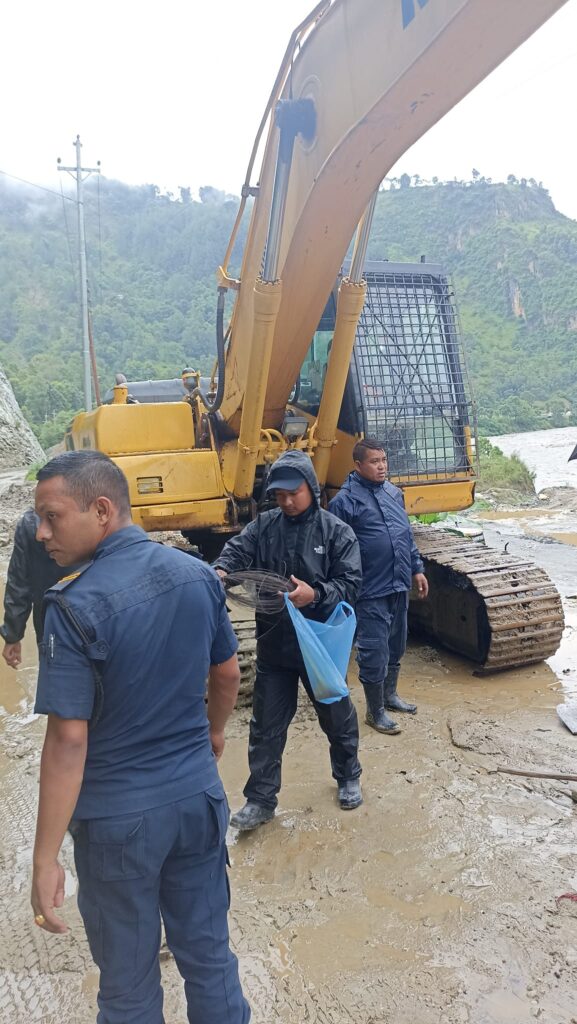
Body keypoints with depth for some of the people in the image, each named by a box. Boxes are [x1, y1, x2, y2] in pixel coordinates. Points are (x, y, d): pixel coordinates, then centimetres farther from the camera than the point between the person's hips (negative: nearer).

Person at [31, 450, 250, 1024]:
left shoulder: (76, 606, -22)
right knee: (209, 952, 22)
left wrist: (45, 860, -13)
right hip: (198, 797, 5)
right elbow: (228, 674, 6)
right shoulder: (198, 575, -5)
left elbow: (69, 739, -21)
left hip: (118, 816, -4)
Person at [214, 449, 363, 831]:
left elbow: (351, 584, -13)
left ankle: (348, 777, 44)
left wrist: (315, 594, -30)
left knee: (337, 716, 18)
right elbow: (236, 550, -11)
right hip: (274, 643, 2)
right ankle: (261, 799, 25)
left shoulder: (336, 531, -9)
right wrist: (222, 571, -34)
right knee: (267, 725, 10)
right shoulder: (263, 526, -1)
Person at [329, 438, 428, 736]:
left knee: (396, 647, 21)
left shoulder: (393, 492, 10)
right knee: (374, 653, 2)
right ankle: (375, 711, 18)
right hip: (371, 593, -7)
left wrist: (416, 569, 17)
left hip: (399, 587, 8)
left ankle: (390, 695, 40)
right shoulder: (345, 500, -13)